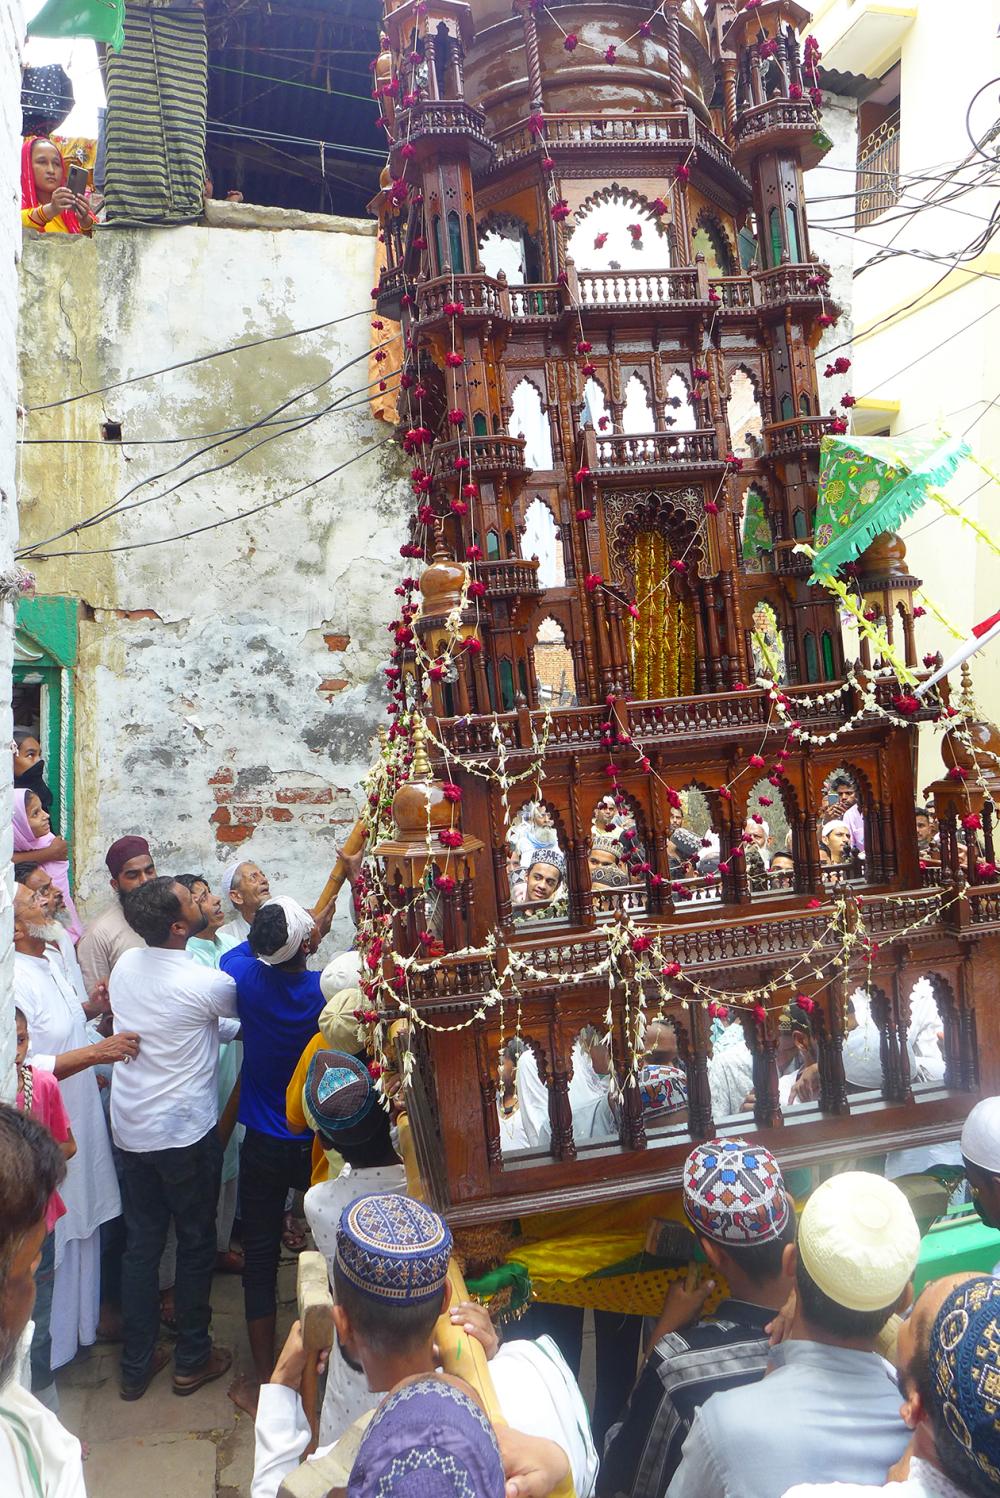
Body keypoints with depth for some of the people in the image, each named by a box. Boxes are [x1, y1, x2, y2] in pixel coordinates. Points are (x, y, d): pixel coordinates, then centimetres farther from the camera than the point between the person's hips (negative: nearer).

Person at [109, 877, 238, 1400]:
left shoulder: (125, 965, -3)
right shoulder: (205, 983, -23)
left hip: (130, 1127, 6)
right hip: (185, 1131, -6)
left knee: (140, 1242, 17)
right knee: (196, 1242, 12)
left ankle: (135, 1365, 29)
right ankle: (192, 1360, 26)